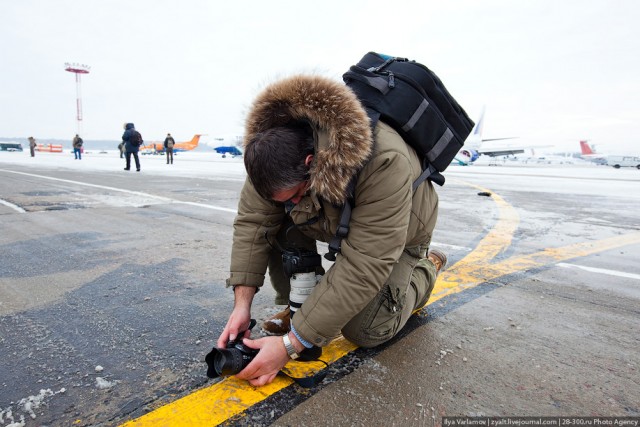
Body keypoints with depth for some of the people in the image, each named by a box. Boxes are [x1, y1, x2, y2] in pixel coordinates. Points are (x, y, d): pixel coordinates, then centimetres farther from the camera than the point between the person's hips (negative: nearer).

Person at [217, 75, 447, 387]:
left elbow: (361, 269, -42)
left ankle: (424, 269, 15)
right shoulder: (277, 149, -27)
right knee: (276, 216, -22)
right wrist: (242, 303, -27)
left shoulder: (385, 165, -44)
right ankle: (298, 308, -2)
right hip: (335, 222, 5)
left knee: (365, 332, -11)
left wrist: (290, 344, -40)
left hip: (396, 232, -4)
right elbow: (252, 220, -21)